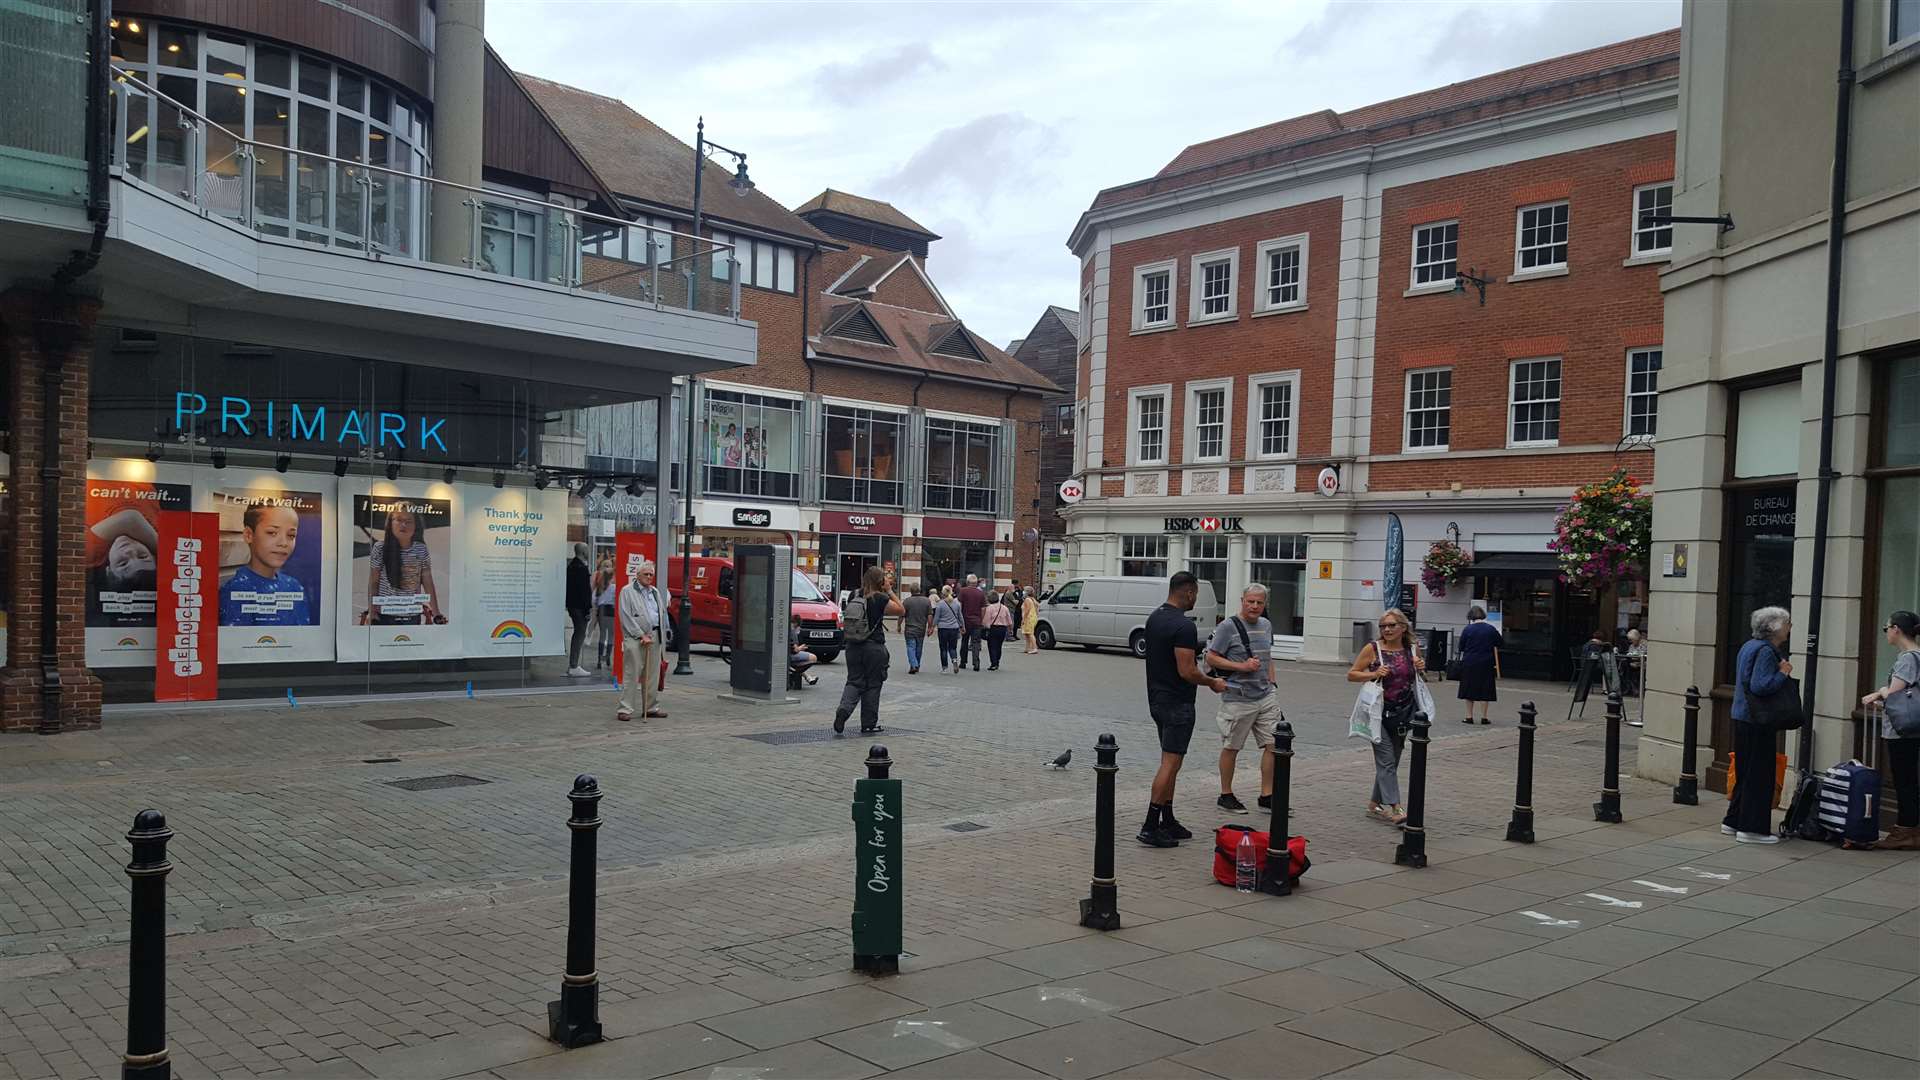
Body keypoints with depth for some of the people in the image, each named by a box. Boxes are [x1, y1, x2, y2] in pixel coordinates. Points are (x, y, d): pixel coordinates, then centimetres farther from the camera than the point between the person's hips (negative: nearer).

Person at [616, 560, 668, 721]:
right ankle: (625, 709, -4)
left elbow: (662, 613, 19)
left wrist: (653, 634, 6)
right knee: (631, 675, -7)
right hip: (635, 639, -6)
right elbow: (626, 617, -9)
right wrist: (641, 635, -14)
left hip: (654, 637, 6)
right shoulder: (627, 591, -1)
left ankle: (650, 708, 18)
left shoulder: (655, 591, 19)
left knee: (652, 676, 10)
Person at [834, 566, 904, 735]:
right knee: (873, 685, 7)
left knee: (854, 681, 11)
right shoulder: (880, 598, -13)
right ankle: (868, 724, 13)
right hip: (874, 648, -5)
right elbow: (901, 610, -6)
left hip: (853, 646, 5)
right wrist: (890, 591, -2)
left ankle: (844, 708, -16)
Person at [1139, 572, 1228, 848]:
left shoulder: (1154, 617, 10)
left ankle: (1168, 822, 20)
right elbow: (1187, 672, -23)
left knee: (1171, 762, 15)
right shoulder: (1184, 626, -20)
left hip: (1157, 698, 10)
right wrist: (1213, 682, -5)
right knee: (1170, 763, -7)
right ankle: (1150, 827, -7)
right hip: (1177, 704, -10)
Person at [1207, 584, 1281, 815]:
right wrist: (1241, 666, -17)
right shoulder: (1228, 627, -9)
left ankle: (1267, 796, 12)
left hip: (1266, 697, 6)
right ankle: (1226, 796, 16)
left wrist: (1272, 686, 18)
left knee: (1273, 744, 2)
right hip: (1238, 698, -6)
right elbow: (1211, 658, -10)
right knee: (1231, 747, 4)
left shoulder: (1266, 625, 12)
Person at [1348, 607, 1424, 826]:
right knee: (1386, 761, -10)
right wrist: (1373, 674, -17)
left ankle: (1375, 804, 24)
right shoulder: (1373, 649, -7)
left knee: (1391, 762, 12)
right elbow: (1351, 675, -2)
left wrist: (1421, 668, 0)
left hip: (1403, 711, 5)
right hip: (1379, 711, -5)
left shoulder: (1413, 649, 5)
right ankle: (1393, 808, -15)